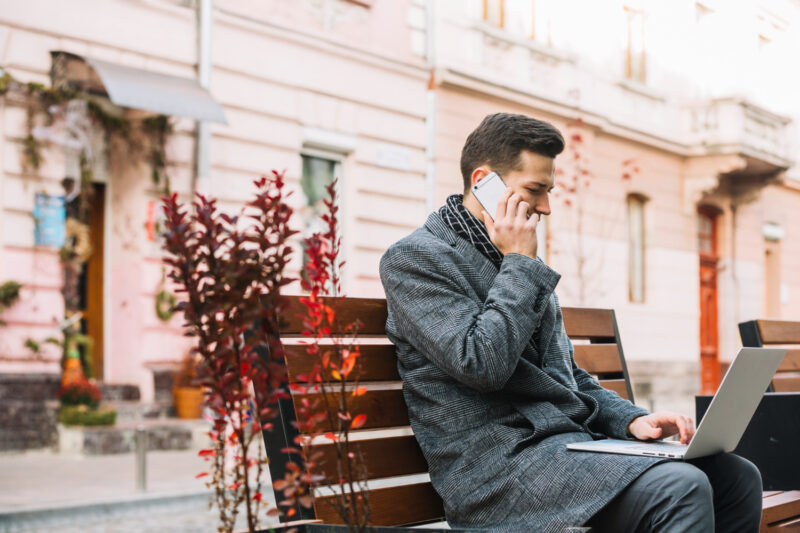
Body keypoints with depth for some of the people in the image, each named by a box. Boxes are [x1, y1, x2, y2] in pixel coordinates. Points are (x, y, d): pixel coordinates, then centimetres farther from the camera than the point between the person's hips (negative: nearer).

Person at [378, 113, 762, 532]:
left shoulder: (518, 264, 20)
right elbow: (484, 365, -20)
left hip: (573, 439, 9)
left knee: (736, 476, -4)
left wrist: (630, 419, 7)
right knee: (680, 489, -27)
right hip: (502, 460, -8)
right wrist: (520, 264, -8)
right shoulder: (412, 259, -5)